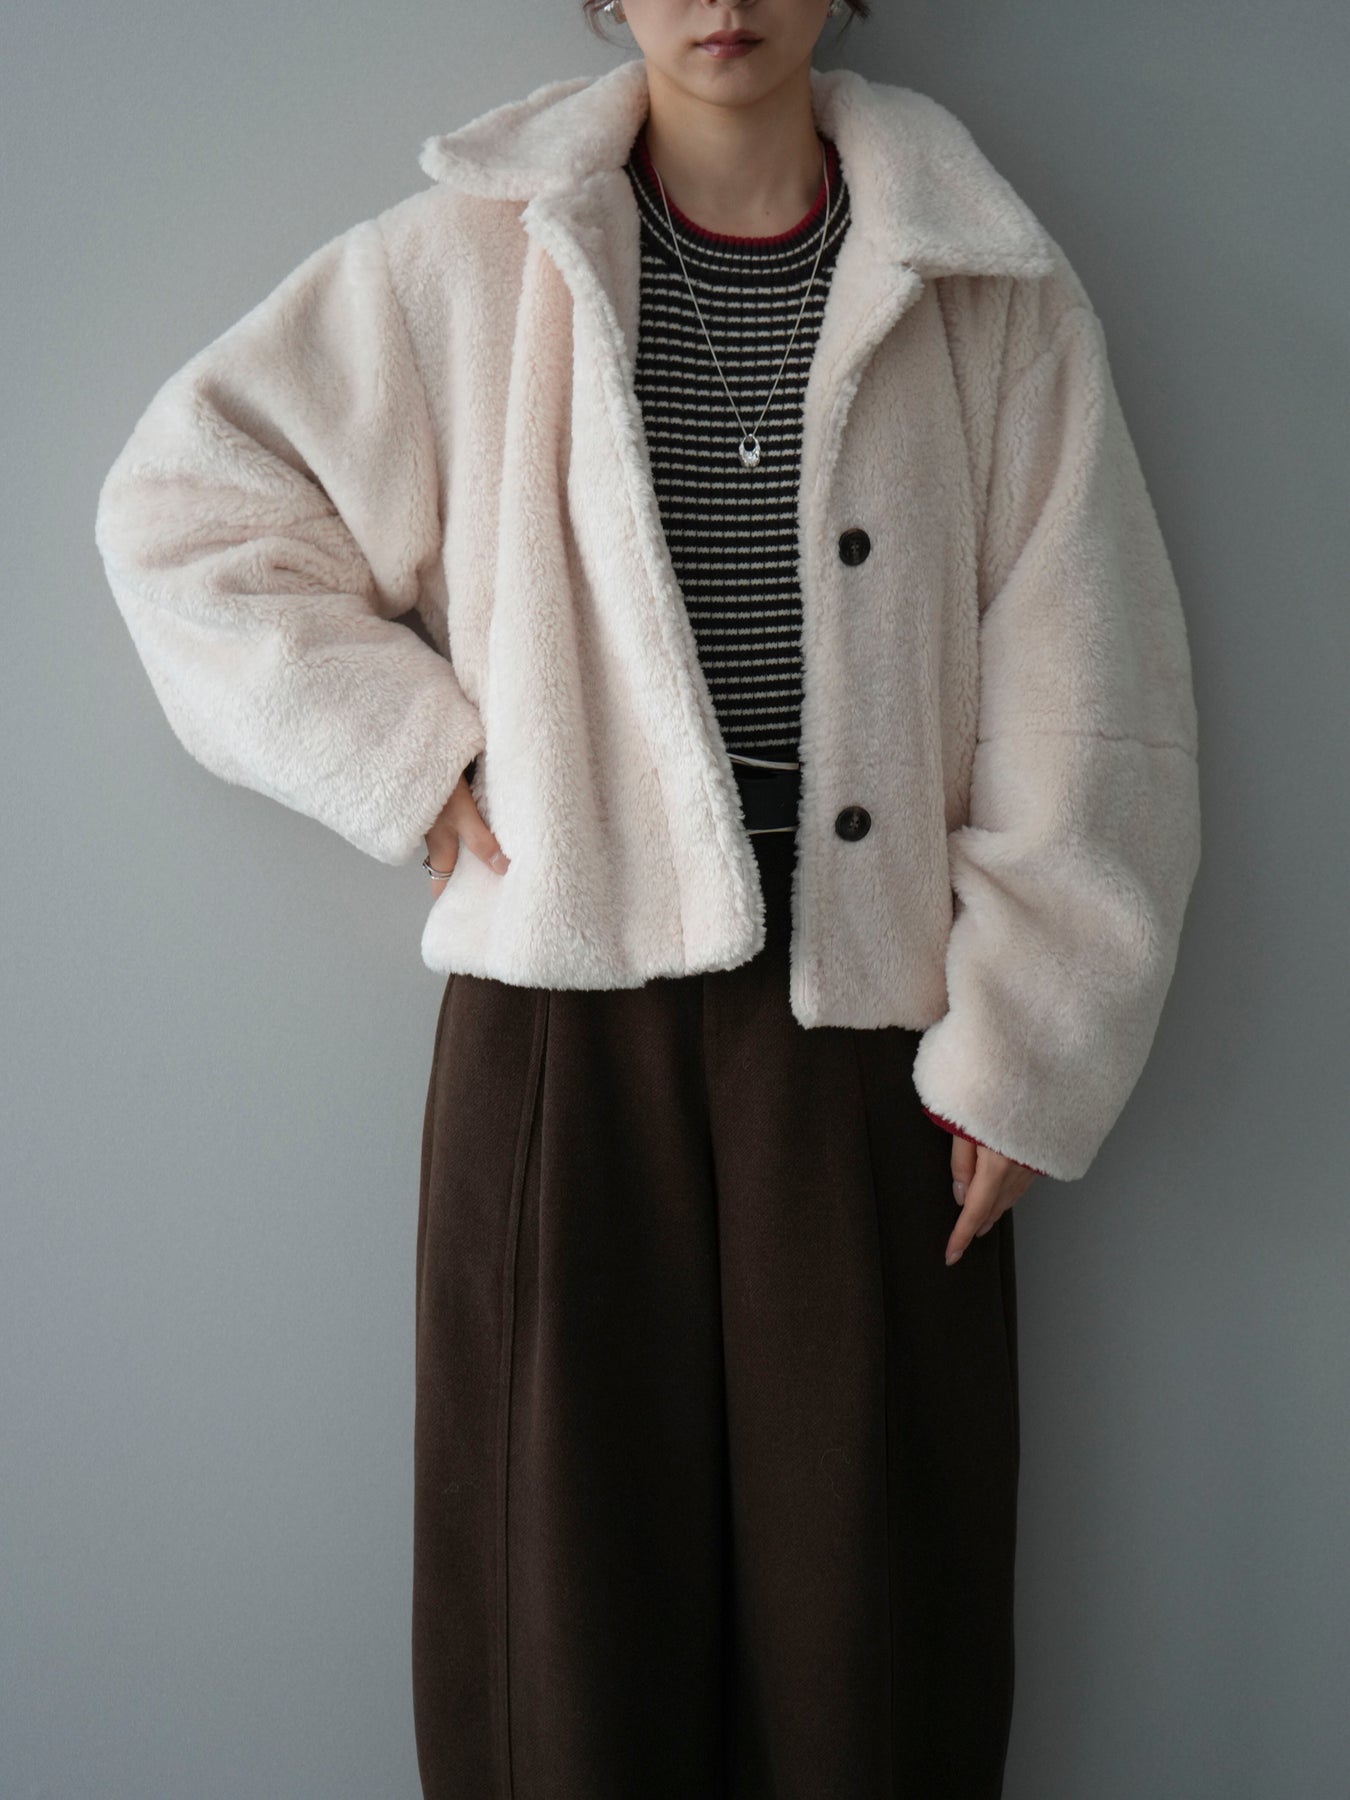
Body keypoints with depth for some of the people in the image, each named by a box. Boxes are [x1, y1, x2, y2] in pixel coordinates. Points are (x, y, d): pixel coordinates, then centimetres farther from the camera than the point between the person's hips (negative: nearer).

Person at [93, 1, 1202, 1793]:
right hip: (569, 1013, 0)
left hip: (871, 1023, 1)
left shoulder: (989, 293, 3)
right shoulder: (469, 261, 2)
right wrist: (410, 756, -3)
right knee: (574, 1578, 9)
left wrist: (1026, 1058, -2)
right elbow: (183, 499, 7)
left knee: (872, 1596, 9)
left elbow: (1082, 722, 2)